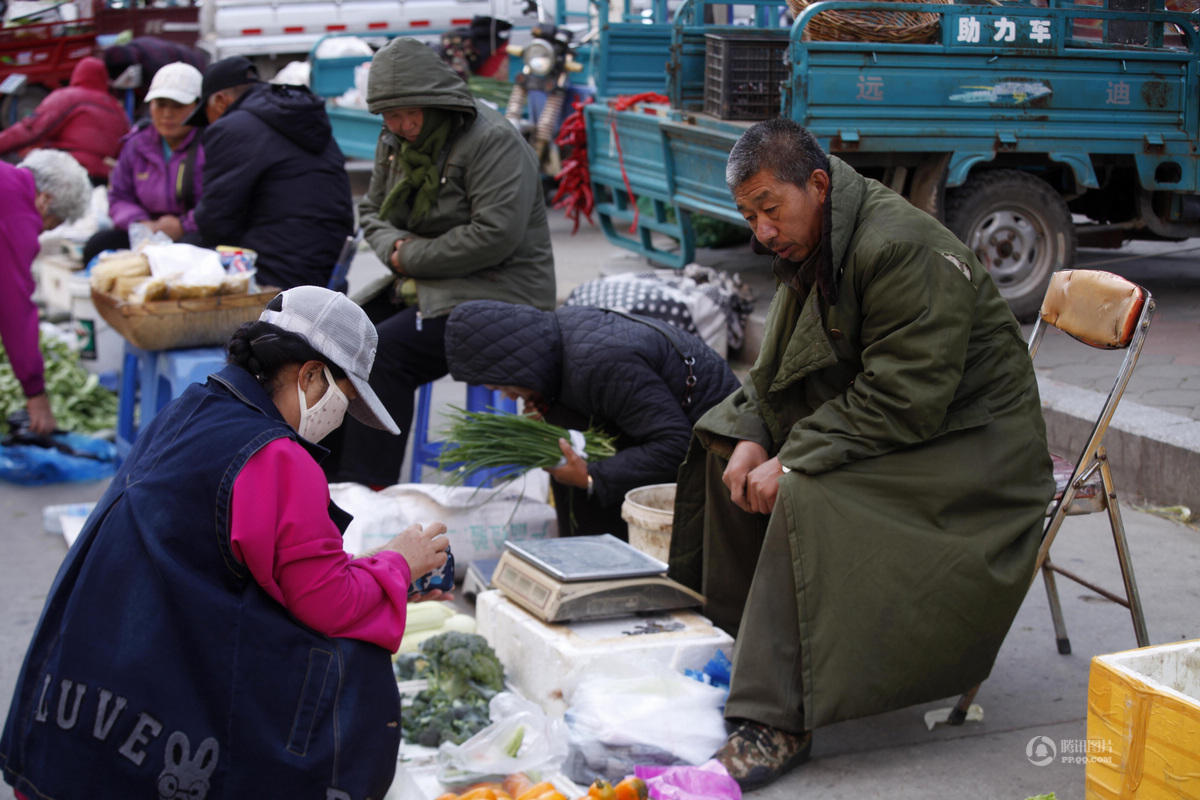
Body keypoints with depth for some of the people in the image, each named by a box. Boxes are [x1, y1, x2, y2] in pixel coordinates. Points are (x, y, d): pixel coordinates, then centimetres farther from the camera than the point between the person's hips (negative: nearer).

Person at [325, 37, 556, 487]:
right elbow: (371, 212, 20)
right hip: (421, 286, 9)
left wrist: (412, 259, -15)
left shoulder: (493, 141, -15)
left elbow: (495, 235, -23)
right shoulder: (395, 142, 11)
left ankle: (367, 487, -22)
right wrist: (395, 246, -5)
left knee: (384, 352, -26)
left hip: (497, 295, -9)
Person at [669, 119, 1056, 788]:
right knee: (724, 437, 6)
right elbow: (777, 370, 11)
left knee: (809, 494, -32)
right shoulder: (811, 248, 6)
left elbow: (903, 400, -29)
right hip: (869, 424, 10)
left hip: (966, 447, -10)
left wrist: (792, 461, -27)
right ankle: (717, 629, 9)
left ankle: (777, 723, -30)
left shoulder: (903, 249, -24)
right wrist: (754, 439, -10)